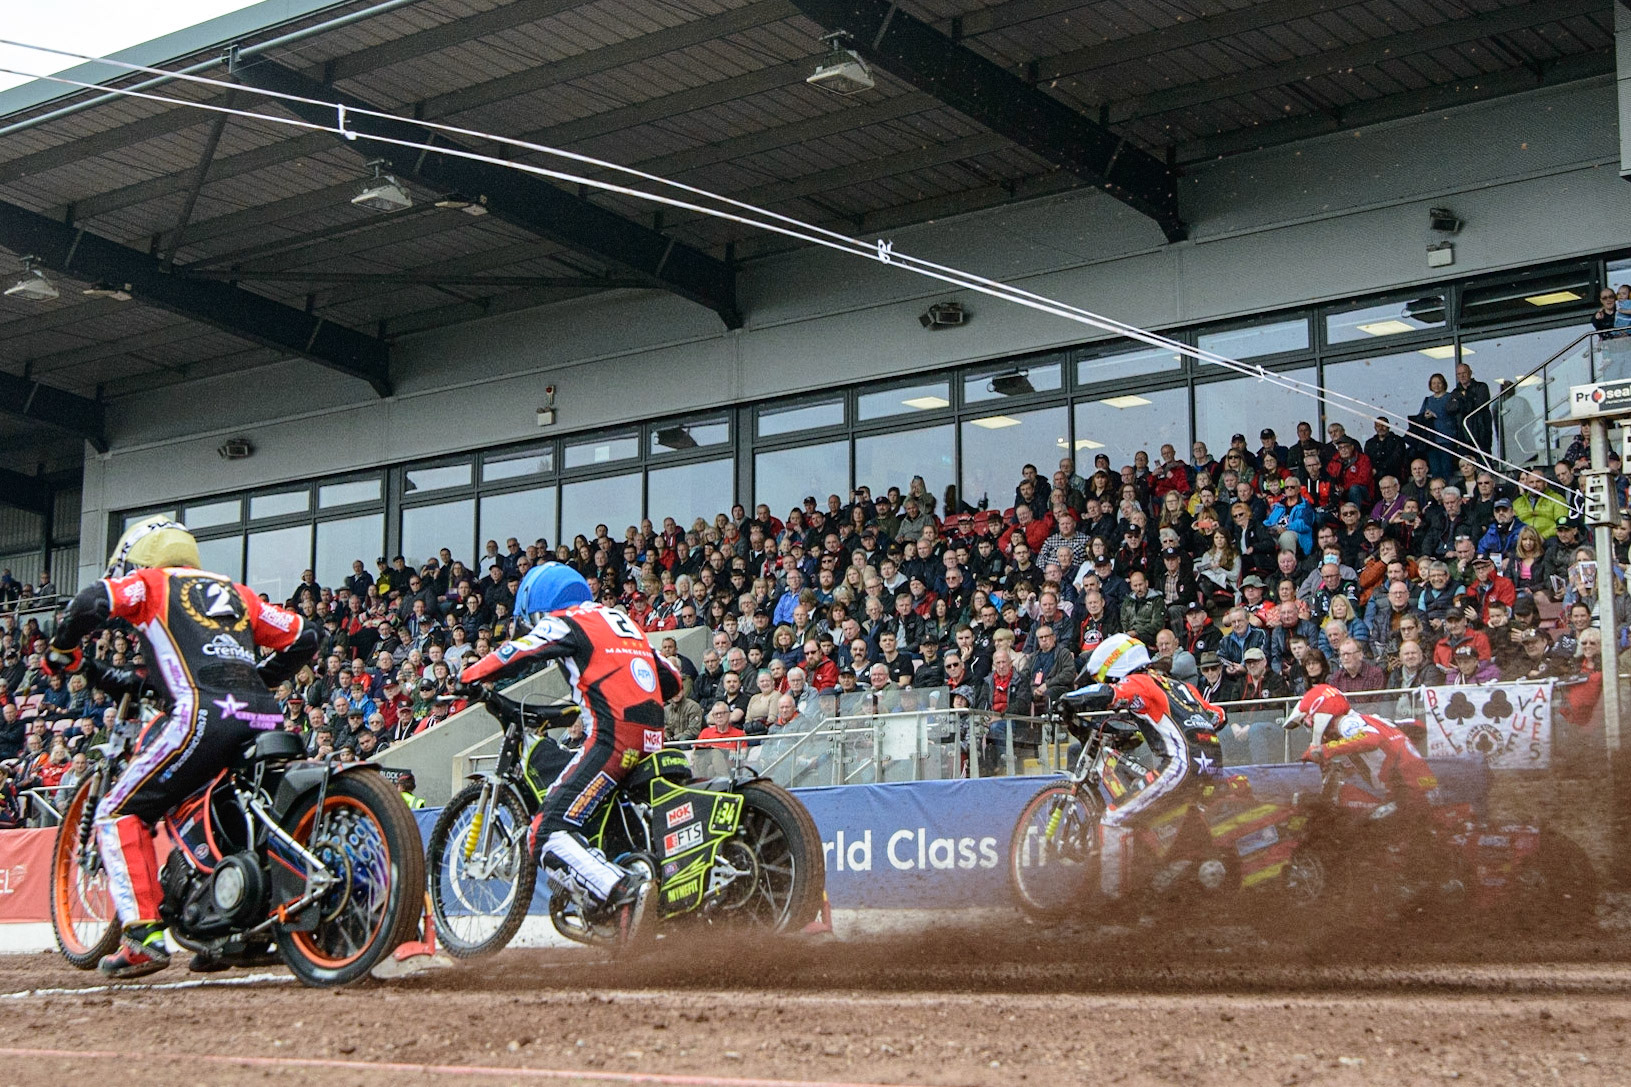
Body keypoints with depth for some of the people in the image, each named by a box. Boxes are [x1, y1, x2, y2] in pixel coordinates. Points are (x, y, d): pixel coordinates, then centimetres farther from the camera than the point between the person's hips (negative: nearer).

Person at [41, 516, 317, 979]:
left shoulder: (152, 582, 18)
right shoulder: (235, 591, 32)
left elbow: (91, 602, -1)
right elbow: (302, 636, 30)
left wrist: (62, 654, 17)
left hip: (203, 711, -6)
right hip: (264, 719, 6)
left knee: (120, 814, 4)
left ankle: (144, 937, -10)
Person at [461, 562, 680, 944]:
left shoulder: (564, 623, 3)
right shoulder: (622, 620, 26)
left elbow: (509, 657, -3)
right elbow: (671, 680, 28)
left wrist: (467, 679, 15)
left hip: (613, 739, -9)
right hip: (651, 738, 9)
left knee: (549, 834, -13)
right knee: (556, 799, 24)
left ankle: (624, 891, -33)